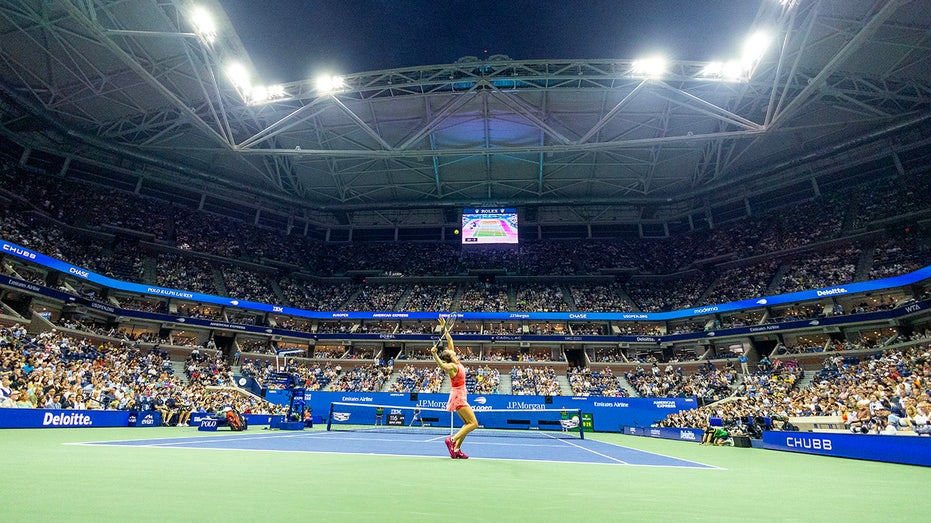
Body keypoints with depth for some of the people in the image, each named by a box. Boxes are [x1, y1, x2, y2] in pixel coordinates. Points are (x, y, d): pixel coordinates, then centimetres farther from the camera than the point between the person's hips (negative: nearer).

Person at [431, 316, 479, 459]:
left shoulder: (455, 361, 2)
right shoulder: (451, 366, -19)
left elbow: (450, 341, 11)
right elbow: (441, 365, -44)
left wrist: (445, 327, 10)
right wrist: (434, 354, -61)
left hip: (460, 396, 9)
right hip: (458, 396, -9)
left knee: (467, 424, 11)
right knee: (473, 424, -10)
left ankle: (456, 450, 9)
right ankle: (452, 440, -12)